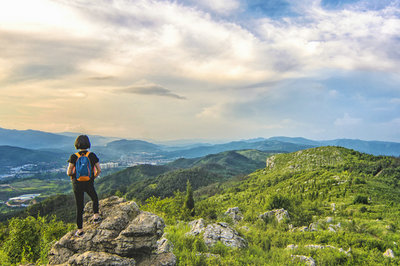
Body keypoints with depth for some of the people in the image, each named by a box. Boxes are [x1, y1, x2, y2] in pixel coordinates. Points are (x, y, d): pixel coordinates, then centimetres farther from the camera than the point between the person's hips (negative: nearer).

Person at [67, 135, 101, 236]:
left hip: (77, 185, 0)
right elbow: (99, 170, -9)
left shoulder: (73, 157, -12)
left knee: (79, 207, 12)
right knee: (95, 198, 32)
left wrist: (72, 176, 8)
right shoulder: (92, 155, -11)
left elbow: (68, 172, -15)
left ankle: (80, 230, 17)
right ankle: (96, 216, 25)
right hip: (89, 184, 0)